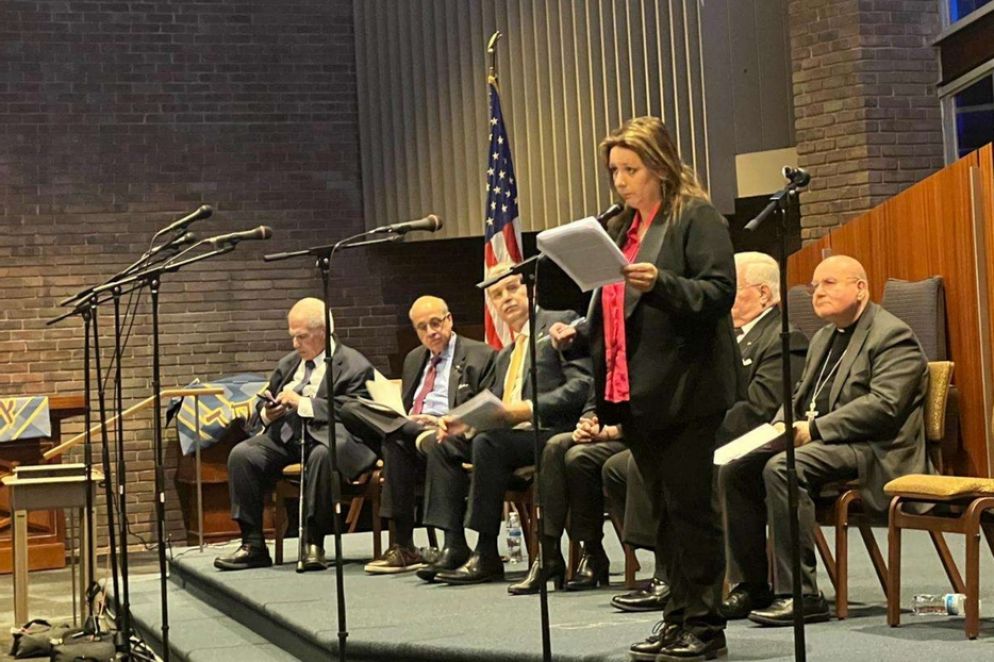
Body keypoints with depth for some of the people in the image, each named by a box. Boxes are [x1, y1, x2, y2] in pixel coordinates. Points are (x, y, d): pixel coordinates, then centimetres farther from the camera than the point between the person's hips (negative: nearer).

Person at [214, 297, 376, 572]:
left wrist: (302, 403, -13)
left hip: (323, 437, -6)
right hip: (284, 436, 6)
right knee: (241, 454, -20)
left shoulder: (354, 365, 1)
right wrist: (267, 413, 6)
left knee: (323, 455, -40)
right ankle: (253, 545, -15)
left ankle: (314, 543, -30)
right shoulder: (288, 364, 23)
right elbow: (263, 403, 31)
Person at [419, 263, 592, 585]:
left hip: (550, 431, -8)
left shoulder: (560, 323, 1)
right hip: (509, 432, 8)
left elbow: (582, 385, -11)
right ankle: (454, 547, -16)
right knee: (444, 445, -8)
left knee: (488, 443, -31)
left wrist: (528, 408, -21)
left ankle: (487, 556, -26)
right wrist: (464, 419, 1)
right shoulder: (505, 355, 27)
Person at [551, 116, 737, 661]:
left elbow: (719, 292, -15)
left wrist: (661, 283, -28)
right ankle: (679, 616, 18)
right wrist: (578, 332, 8)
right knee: (663, 508, 11)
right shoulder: (620, 228, 18)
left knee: (689, 505, -4)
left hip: (684, 388, -8)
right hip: (634, 391, 8)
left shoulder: (697, 218, -5)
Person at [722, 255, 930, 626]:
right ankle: (752, 587, -2)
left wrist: (816, 429, -21)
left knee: (781, 469, -33)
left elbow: (883, 405, -19)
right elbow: (800, 396, 26)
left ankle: (800, 595, -31)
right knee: (736, 473, -7)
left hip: (870, 450, -9)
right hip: (818, 443, 9)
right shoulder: (823, 338, 24)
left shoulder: (893, 336, -7)